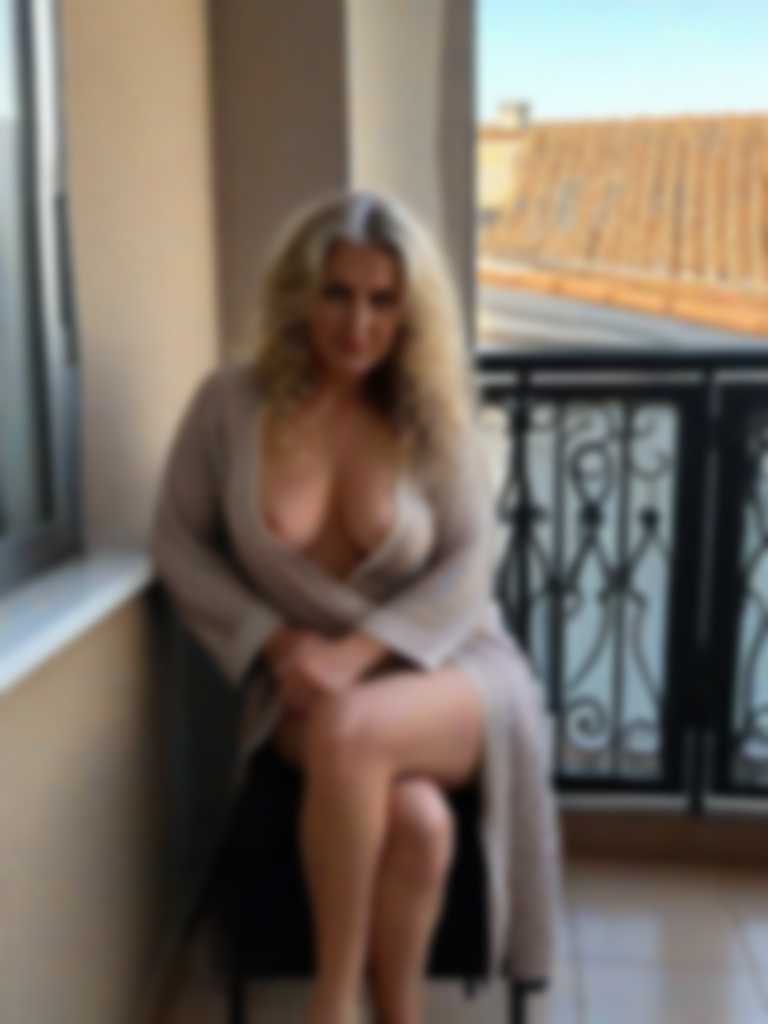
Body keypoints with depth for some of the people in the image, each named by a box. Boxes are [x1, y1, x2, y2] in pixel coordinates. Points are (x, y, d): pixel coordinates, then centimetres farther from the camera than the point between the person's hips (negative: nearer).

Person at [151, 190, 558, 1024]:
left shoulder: (434, 416, -3)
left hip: (445, 669, 0)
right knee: (415, 822, -32)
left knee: (348, 729, -36)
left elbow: (466, 572, -6)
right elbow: (178, 544, 1)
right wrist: (277, 641, -11)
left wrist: (357, 652, -20)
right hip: (303, 685, 0)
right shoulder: (230, 404, -4)